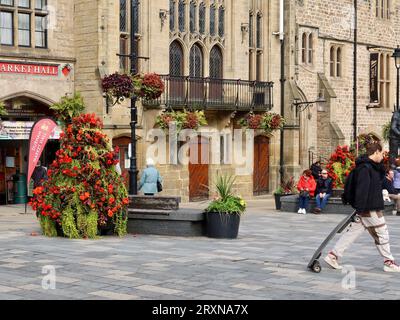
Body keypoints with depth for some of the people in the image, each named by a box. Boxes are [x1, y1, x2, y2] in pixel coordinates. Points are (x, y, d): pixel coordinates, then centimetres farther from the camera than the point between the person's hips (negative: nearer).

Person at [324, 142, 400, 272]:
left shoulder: (373, 167, 15)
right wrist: (360, 209, -27)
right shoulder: (365, 167, -17)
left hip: (373, 207, 10)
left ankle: (333, 255, 8)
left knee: (352, 232, 8)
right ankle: (389, 263, 14)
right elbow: (362, 189, -24)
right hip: (370, 209, -10)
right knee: (382, 234, 2)